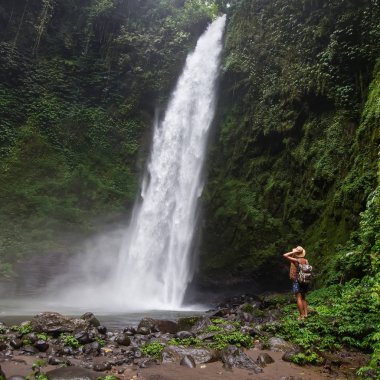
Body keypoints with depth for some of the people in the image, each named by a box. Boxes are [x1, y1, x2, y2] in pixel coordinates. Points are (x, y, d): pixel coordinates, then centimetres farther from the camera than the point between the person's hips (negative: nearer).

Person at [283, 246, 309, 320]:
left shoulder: (296, 260, -13)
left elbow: (285, 255, -16)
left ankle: (301, 315, -2)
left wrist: (293, 252, -9)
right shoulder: (306, 261, 2)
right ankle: (305, 314, 16)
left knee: (299, 299, -2)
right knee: (303, 298, 18)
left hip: (297, 281, -6)